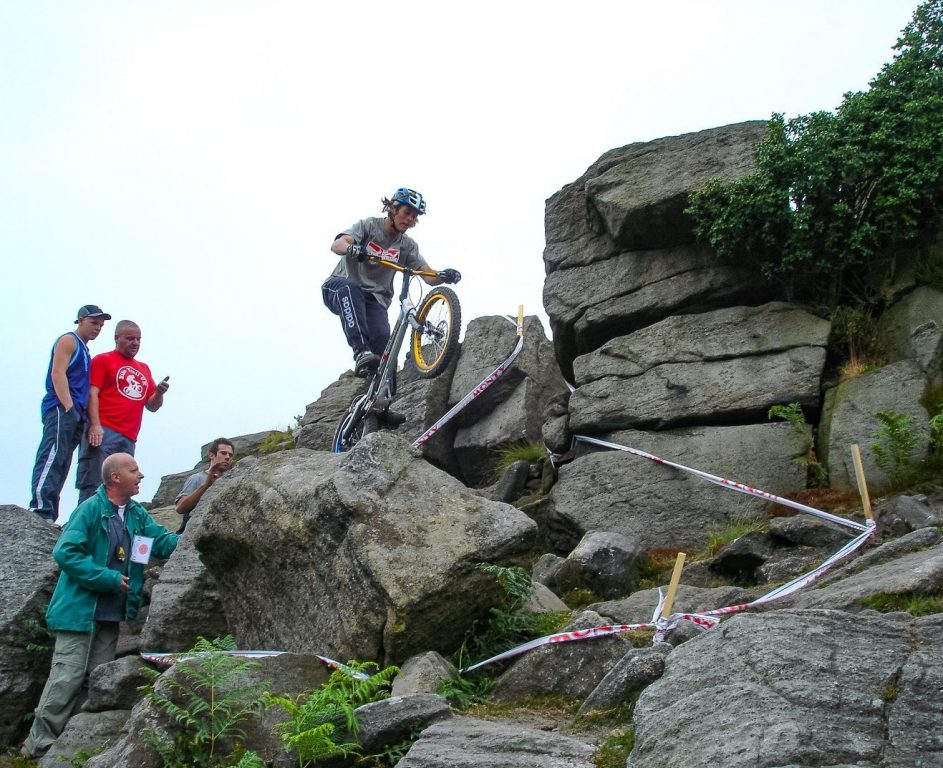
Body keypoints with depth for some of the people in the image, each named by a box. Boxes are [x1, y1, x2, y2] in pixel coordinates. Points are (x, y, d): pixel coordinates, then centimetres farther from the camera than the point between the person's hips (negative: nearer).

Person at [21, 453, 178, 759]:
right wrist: (110, 579, -18)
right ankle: (39, 745, 1)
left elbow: (164, 542, 8)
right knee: (67, 677, -9)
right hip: (81, 610, -8)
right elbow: (65, 552, -18)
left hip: (112, 614, 8)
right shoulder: (91, 509, -12)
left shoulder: (137, 514, 11)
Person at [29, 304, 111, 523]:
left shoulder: (84, 350, 28)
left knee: (60, 464, 3)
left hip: (74, 413, 9)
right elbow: (57, 373, -10)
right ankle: (40, 511, -27)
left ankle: (48, 517, 0)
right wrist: (68, 407, -19)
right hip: (61, 409, -9)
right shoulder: (69, 340, 3)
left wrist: (83, 417, 17)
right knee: (52, 458, -19)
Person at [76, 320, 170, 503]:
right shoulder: (103, 360, 8)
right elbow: (92, 393, -3)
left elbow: (152, 406, 22)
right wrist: (95, 425, -17)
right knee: (93, 485, -13)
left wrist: (159, 393, -1)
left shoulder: (144, 369, 24)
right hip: (104, 433, -6)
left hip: (129, 439, 6)